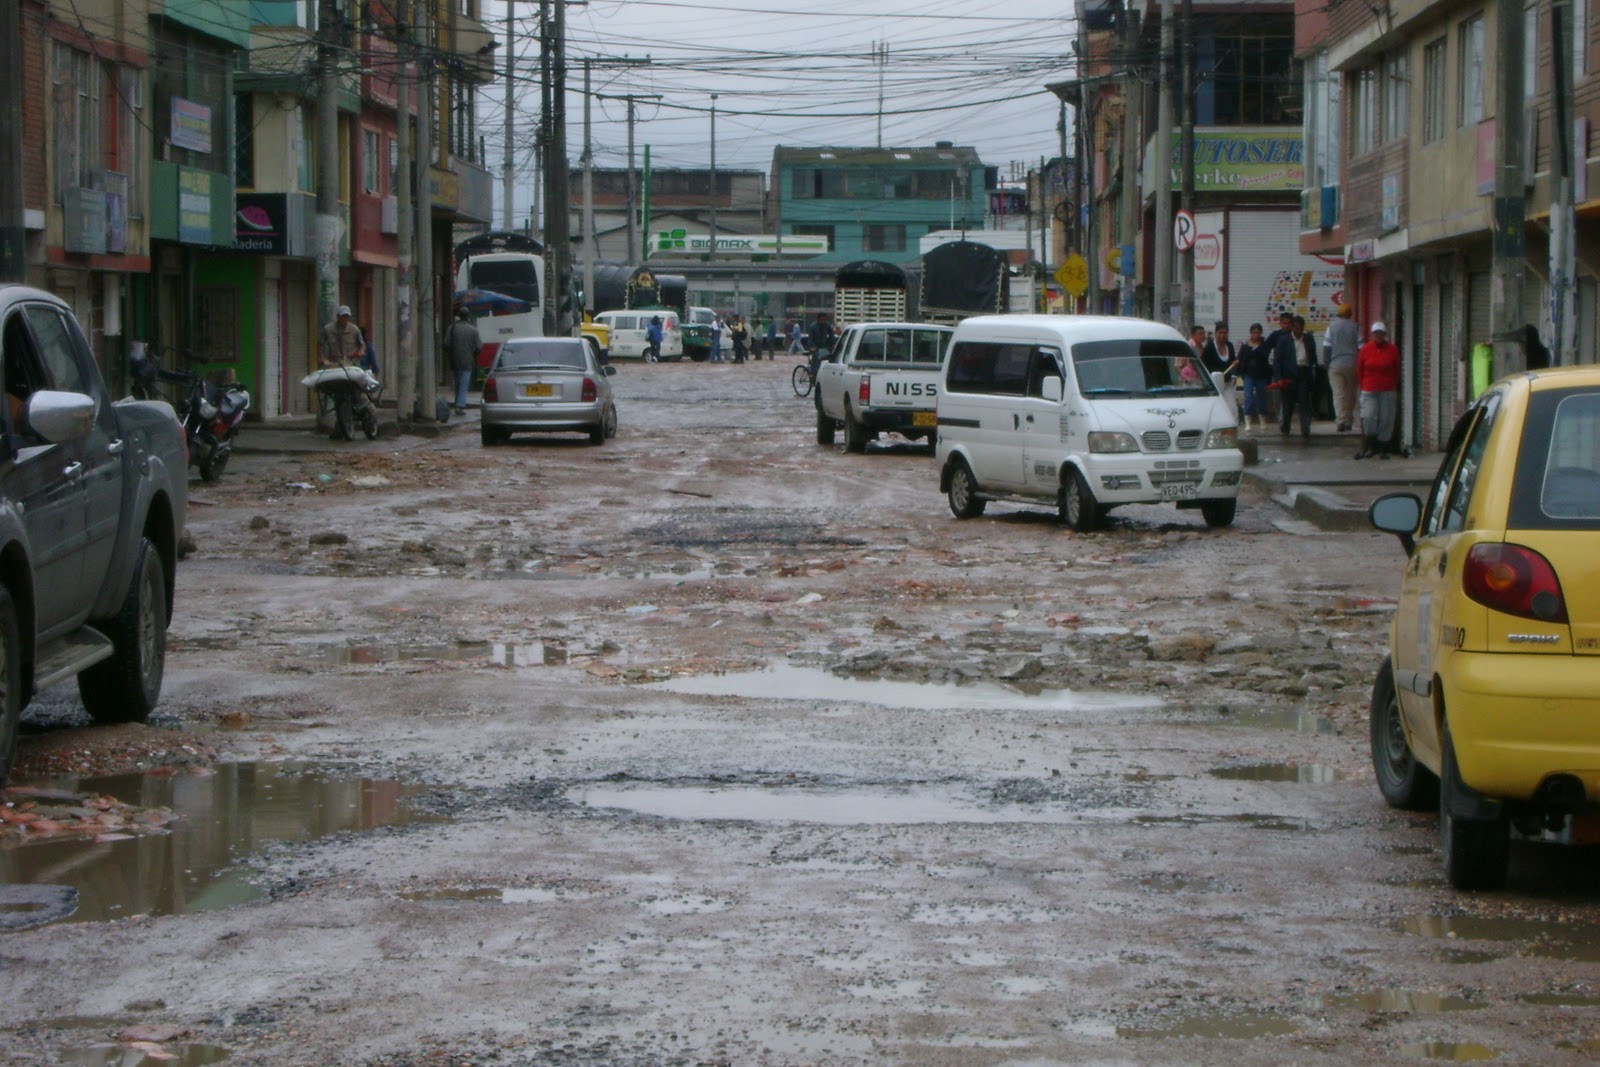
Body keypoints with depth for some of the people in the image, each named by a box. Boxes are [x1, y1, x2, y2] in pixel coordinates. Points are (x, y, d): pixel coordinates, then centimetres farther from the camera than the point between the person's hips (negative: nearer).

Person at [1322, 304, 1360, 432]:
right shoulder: (1355, 327, -1)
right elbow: (1361, 347, -3)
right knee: (1350, 394, 13)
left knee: (1339, 394, -3)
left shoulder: (1332, 326, -1)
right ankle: (1348, 421, 17)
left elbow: (1326, 347, -3)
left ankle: (1341, 421, -15)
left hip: (1336, 365, -1)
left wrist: (1326, 363, 6)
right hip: (1351, 365, 1)